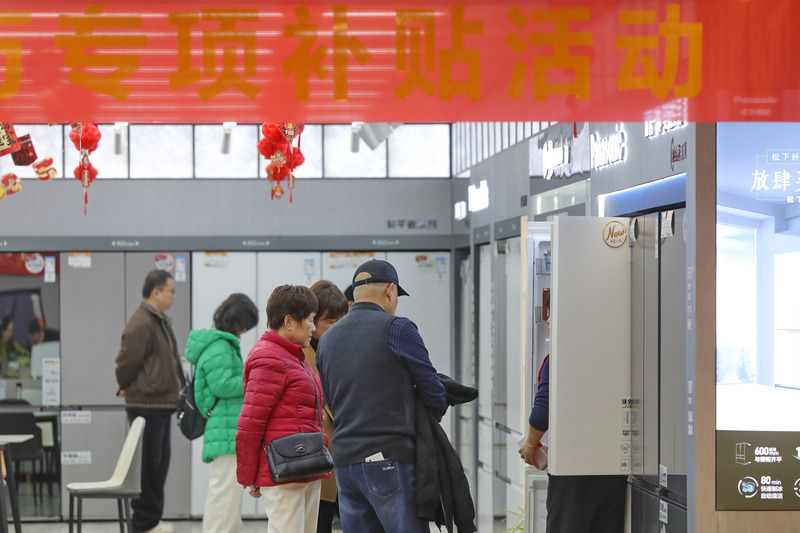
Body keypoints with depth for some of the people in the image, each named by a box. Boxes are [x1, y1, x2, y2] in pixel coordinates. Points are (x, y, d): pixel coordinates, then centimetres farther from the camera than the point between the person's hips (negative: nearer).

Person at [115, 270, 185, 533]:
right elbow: (127, 361, -15)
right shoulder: (141, 324, -16)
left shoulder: (160, 322, 17)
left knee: (159, 462, 14)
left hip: (161, 403, 10)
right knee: (149, 463, -4)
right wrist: (126, 388, 0)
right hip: (146, 404, -10)